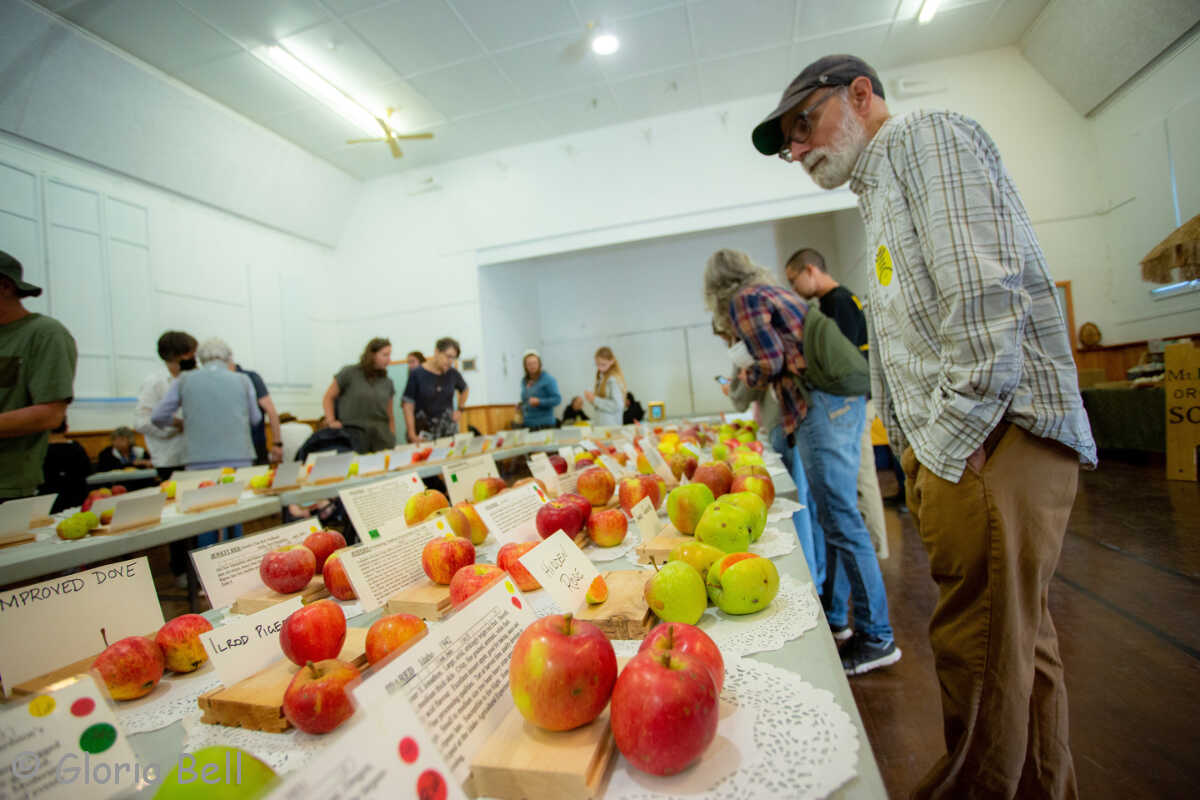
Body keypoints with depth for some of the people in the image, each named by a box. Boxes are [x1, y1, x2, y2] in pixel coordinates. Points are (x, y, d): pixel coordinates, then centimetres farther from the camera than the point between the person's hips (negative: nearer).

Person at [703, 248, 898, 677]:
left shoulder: (744, 300, -2)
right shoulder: (774, 290, 24)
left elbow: (772, 360, -11)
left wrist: (749, 376, 8)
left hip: (820, 404, -10)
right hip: (845, 398, 10)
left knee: (840, 520, -6)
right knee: (832, 512, 16)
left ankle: (876, 637, 3)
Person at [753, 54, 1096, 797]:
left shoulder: (927, 135, 0)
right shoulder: (881, 193, 27)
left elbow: (986, 293, -16)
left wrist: (950, 444, -16)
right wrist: (922, 454, 16)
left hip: (994, 438, -10)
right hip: (951, 444, 10)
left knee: (981, 659, -2)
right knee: (1020, 646, 18)